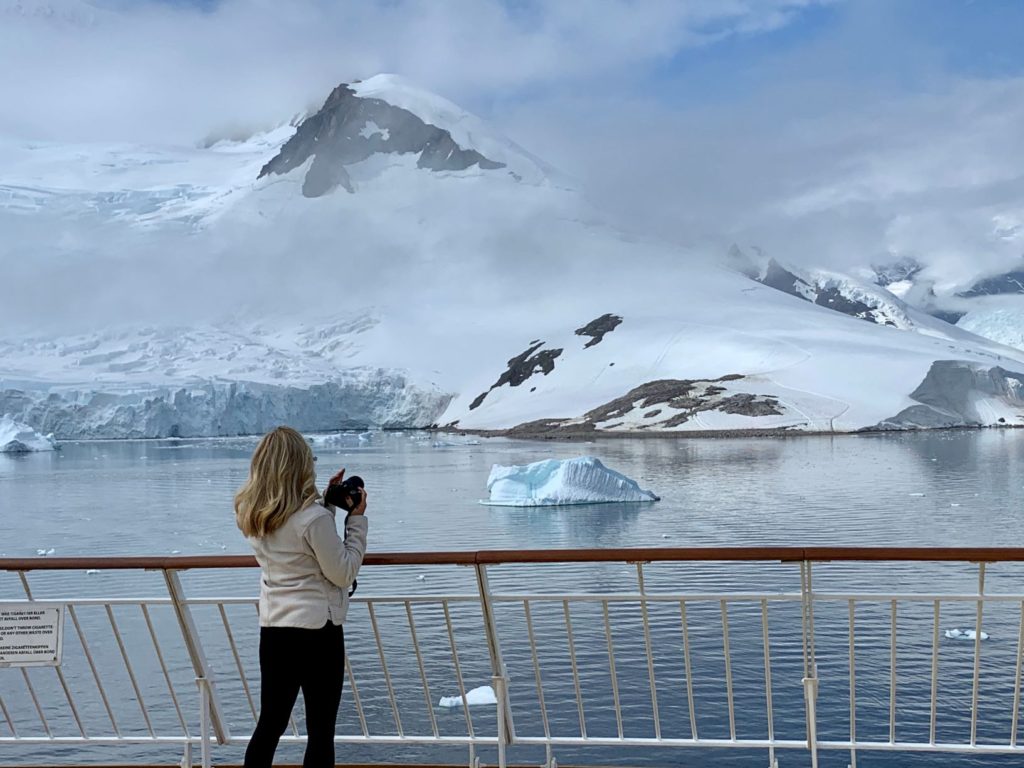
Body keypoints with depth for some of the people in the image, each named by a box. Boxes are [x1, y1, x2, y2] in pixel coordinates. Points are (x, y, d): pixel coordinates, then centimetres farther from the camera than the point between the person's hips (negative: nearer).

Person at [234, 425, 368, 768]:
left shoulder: (251, 515, 2)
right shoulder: (313, 517, -20)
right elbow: (344, 573, -11)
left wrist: (327, 502, 14)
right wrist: (357, 519, -5)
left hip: (272, 630, 6)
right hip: (318, 630, -6)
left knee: (269, 724, 15)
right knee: (320, 731, 4)